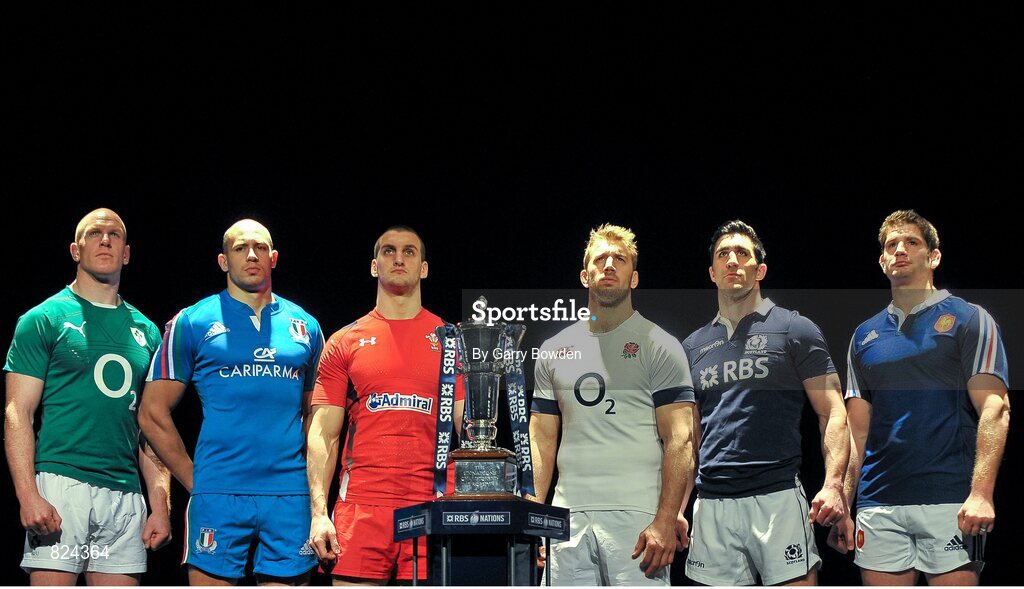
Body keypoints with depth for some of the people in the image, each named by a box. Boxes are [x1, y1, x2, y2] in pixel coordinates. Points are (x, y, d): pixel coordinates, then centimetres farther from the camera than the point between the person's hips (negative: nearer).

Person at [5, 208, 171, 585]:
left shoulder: (145, 331, 18)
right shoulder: (45, 319, 5)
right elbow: (18, 413, -2)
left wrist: (161, 506, 9)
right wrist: (29, 496, -14)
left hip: (125, 496, 5)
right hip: (60, 485, -4)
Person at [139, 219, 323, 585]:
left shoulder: (305, 327, 15)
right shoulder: (193, 322, 6)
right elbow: (153, 413, 5)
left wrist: (312, 480, 9)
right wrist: (194, 481, 1)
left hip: (291, 497, 3)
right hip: (218, 497, -2)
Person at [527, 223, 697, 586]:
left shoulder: (659, 346, 3)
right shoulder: (554, 351, 16)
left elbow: (679, 440, -4)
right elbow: (542, 441, 17)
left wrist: (665, 521, -15)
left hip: (636, 516, -4)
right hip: (569, 516, 4)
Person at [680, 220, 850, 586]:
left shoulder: (794, 330, 5)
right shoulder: (694, 346, 18)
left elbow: (832, 413, 0)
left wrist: (833, 484, -14)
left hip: (777, 497, -4)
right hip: (711, 504, 4)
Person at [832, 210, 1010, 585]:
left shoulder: (969, 320, 3)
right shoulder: (865, 336, 17)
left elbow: (994, 409, -6)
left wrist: (981, 493, -18)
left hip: (949, 500, -4)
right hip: (877, 504, 4)